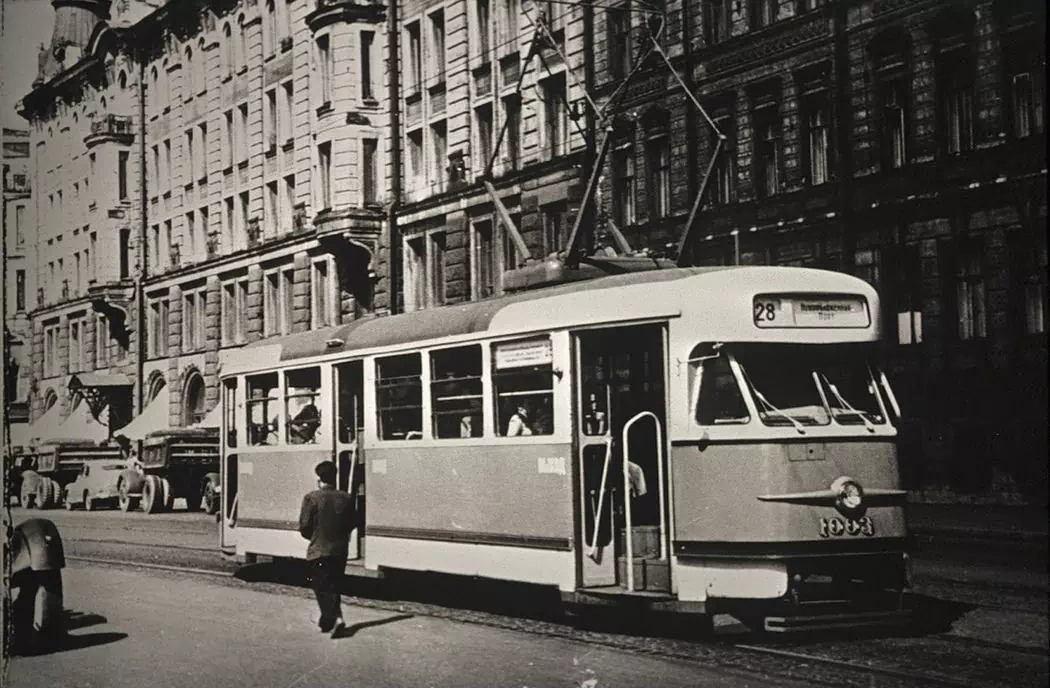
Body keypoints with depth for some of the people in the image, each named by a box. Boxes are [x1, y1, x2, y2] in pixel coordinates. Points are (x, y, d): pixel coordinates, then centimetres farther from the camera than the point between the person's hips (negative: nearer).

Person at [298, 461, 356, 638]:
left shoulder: (311, 498, -12)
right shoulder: (346, 499, -1)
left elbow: (304, 527, -10)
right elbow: (351, 524, 6)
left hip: (318, 551, -4)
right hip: (340, 550, 4)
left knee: (323, 588, 2)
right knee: (333, 586, 17)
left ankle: (336, 618, -14)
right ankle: (327, 620, 23)